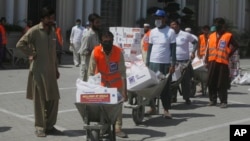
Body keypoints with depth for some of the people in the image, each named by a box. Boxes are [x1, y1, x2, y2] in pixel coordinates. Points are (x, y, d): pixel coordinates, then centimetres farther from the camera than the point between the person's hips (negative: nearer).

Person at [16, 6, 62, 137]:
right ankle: (40, 127, 10)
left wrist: (56, 69, 17)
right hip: (38, 70, -7)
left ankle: (49, 126, 18)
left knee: (53, 99, 7)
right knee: (40, 100, 0)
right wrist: (32, 53, -13)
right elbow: (20, 44, -17)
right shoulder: (34, 31, -9)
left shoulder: (52, 31, 13)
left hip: (50, 71, 7)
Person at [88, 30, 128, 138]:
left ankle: (118, 128, 10)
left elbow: (122, 72, -16)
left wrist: (125, 90, -17)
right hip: (101, 83, 0)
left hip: (116, 83, 0)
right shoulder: (96, 52, -20)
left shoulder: (118, 52, -20)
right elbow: (91, 72, -14)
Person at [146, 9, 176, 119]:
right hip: (153, 62, 4)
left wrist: (173, 64, -10)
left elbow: (173, 49, -4)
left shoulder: (170, 32, -2)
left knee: (165, 87, -1)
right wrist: (147, 63, 8)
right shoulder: (152, 32, 10)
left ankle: (166, 109, 3)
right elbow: (149, 48, 13)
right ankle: (152, 107, 15)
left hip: (165, 63, -4)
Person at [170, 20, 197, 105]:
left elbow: (195, 42, 9)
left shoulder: (186, 35, -1)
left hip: (185, 61, -3)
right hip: (173, 61, 3)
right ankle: (173, 97, 14)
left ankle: (187, 98, 10)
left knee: (186, 80, 0)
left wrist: (193, 52, -1)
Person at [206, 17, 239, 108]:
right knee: (211, 82, 6)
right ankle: (212, 100, 17)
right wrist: (207, 61, 10)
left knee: (222, 83, -5)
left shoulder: (228, 35, 0)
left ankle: (223, 101, 2)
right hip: (212, 62, 5)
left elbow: (236, 46, -1)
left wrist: (228, 55, -6)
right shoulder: (211, 36, 14)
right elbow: (208, 49, 15)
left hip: (223, 62, -5)